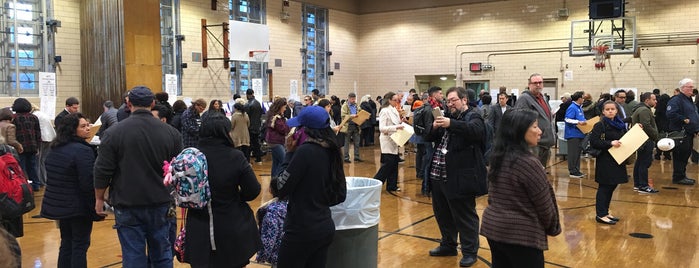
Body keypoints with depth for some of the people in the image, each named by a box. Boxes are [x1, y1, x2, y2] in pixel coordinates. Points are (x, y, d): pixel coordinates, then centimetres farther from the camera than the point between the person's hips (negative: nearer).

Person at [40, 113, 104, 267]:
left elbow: (52, 177, 17)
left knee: (66, 243, 17)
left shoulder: (55, 149, 9)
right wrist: (98, 210, -17)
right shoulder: (83, 150, -19)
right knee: (80, 245, 2)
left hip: (58, 204, 8)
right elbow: (89, 183, -22)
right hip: (78, 207, -8)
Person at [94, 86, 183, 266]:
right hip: (160, 204, 3)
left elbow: (103, 171, -6)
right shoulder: (171, 132, -1)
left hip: (127, 204, -2)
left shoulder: (114, 133, -8)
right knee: (162, 254, 15)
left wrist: (99, 198, 7)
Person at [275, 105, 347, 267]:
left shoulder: (305, 151, -19)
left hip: (302, 231, -8)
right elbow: (340, 195, 11)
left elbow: (281, 189, -14)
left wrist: (290, 153, -7)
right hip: (325, 227, 8)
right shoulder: (331, 151, 5)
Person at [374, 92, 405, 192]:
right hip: (387, 141, -8)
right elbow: (382, 128, -20)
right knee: (387, 164, -8)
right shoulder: (385, 111, -14)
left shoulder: (394, 110, 11)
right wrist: (396, 127, -27)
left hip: (394, 141, 8)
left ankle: (392, 186, 16)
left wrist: (401, 125, 2)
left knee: (394, 164, 9)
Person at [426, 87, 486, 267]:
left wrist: (451, 124, -41)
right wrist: (434, 127, -6)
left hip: (460, 178, -8)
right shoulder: (448, 117, 18)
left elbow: (475, 130, -29)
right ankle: (448, 245, 34)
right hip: (439, 175, 8)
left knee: (464, 216, 0)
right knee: (442, 213, 18)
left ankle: (470, 252, 12)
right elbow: (430, 138, 16)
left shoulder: (473, 117, -6)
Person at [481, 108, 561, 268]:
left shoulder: (498, 157, 3)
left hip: (493, 226, 8)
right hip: (522, 234, -8)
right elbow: (544, 205, -12)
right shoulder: (528, 162, -20)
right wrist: (552, 228, 6)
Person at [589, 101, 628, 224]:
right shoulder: (600, 125, -9)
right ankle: (600, 214, 3)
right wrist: (610, 143, -22)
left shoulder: (621, 125, 11)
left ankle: (605, 212, 24)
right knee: (604, 187, -4)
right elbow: (593, 142, -17)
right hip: (605, 161, -7)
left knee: (612, 186, 12)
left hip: (617, 160, 7)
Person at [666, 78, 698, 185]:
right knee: (680, 155, -6)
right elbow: (671, 114, -26)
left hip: (689, 133, 10)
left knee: (685, 155, 14)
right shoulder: (676, 100, -12)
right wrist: (684, 119, -21)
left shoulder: (689, 100, 20)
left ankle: (682, 175, 23)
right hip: (680, 133, -10)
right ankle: (678, 177, 0)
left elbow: (694, 115, 28)